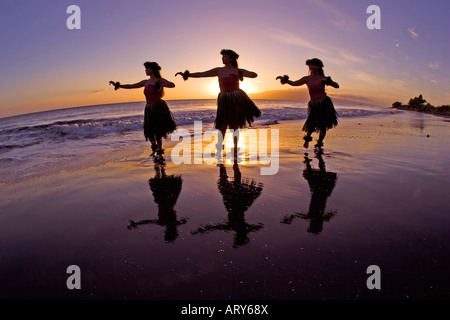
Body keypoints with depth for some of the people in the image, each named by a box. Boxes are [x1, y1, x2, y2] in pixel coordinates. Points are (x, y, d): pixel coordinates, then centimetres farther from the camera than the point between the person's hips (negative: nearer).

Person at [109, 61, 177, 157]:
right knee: (149, 131, 7)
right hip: (149, 109, 6)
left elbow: (172, 85, -12)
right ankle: (154, 148, 34)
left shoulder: (159, 80, 0)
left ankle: (160, 152, 11)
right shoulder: (145, 82, 17)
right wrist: (118, 85, 19)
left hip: (158, 108, -6)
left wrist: (161, 85, -26)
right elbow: (131, 86, 22)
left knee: (158, 131, -5)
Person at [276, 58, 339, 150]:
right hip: (314, 105, 0)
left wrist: (329, 82, -17)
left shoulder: (323, 79, 0)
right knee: (312, 124, -17)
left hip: (324, 104, 0)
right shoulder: (307, 79, 4)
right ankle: (307, 138, 18)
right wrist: (284, 80, -6)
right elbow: (294, 83, 8)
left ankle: (319, 144, 26)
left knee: (323, 127, 2)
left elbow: (337, 86, 0)